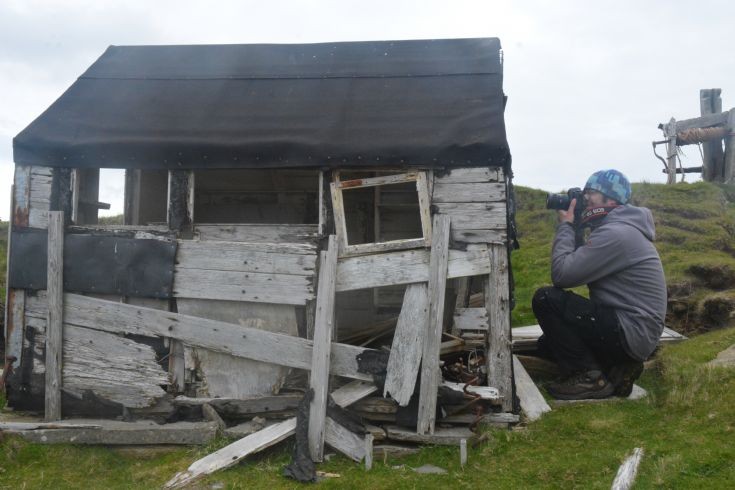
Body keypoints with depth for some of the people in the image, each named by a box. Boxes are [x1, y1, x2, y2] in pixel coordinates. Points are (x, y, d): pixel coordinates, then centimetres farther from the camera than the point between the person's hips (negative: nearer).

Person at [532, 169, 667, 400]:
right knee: (547, 342, 21)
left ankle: (588, 377, -12)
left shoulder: (614, 233, -20)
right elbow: (577, 266, 17)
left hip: (631, 334, -11)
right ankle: (615, 368, 9)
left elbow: (561, 274, -21)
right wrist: (570, 227, 9)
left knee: (546, 299, -17)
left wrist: (566, 225, -10)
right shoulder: (615, 227, 14)